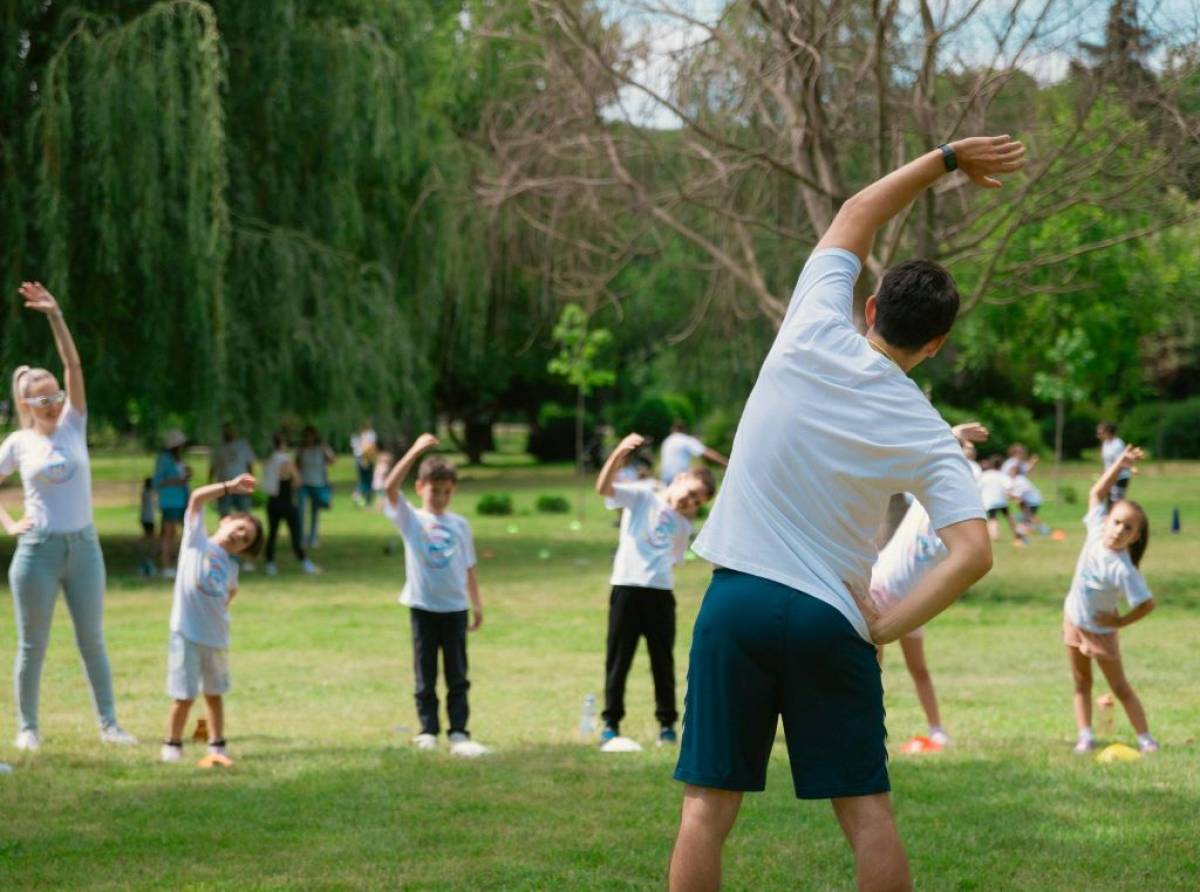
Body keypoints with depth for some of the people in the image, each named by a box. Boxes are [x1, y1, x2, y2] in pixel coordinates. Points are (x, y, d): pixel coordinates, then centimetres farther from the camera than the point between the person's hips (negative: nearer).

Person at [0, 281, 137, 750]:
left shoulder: (73, 425, 3)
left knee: (92, 640, 6)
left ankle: (108, 723, 11)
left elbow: (74, 366, -8)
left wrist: (56, 316, -17)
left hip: (84, 545, 2)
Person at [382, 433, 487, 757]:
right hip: (423, 607, -2)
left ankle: (459, 734, 2)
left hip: (455, 608, 2)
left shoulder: (459, 525, 7)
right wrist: (415, 452, -24)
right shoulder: (411, 519, -1)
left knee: (458, 676, 2)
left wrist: (476, 604, 7)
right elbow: (390, 488, -17)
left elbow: (468, 568, 11)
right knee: (425, 675, 5)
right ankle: (428, 731, 12)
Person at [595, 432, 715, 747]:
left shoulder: (683, 525, 18)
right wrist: (619, 452, -28)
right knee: (618, 658, 1)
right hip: (627, 587, -4)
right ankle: (611, 722, 9)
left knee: (663, 660, 7)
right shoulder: (641, 497, 3)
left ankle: (667, 723, 16)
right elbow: (603, 487, -14)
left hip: (661, 592, 4)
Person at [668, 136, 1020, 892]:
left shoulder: (814, 339, -2)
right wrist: (886, 628, -6)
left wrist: (944, 159, 19)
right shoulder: (930, 440, -2)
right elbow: (973, 554, -13)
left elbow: (853, 219, 13)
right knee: (866, 809, 7)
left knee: (709, 806, 1)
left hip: (738, 601, 1)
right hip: (832, 620, 0)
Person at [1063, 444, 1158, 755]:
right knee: (1082, 683, 9)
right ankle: (1085, 736, 13)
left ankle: (1145, 739, 8)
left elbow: (1147, 603, -32)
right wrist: (1120, 464, -19)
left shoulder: (1122, 568, -34)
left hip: (1100, 631, -6)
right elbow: (1097, 493, -7)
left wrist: (1120, 621, -19)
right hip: (1074, 620, 6)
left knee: (1120, 687, 1)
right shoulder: (1097, 530, -17)